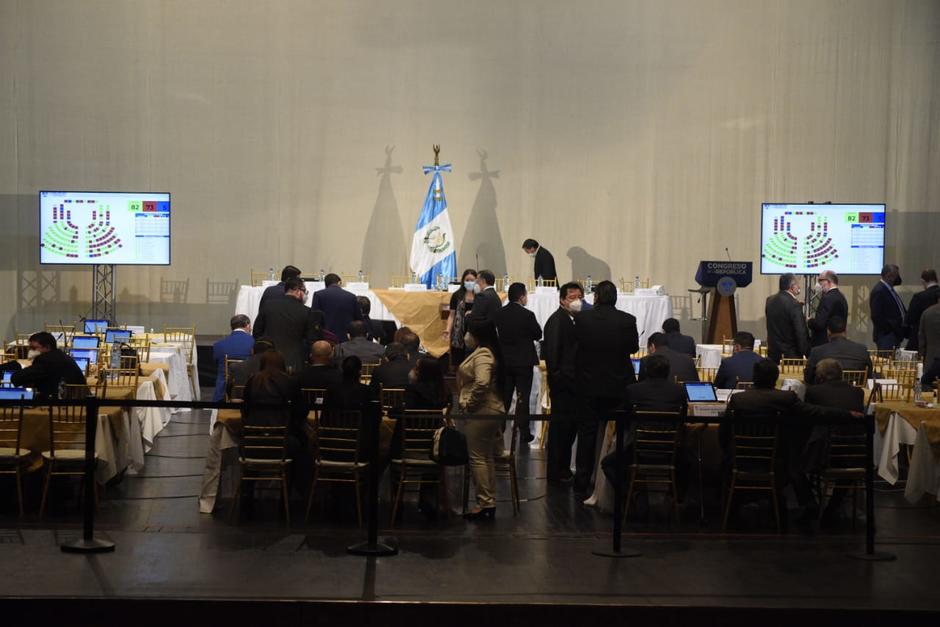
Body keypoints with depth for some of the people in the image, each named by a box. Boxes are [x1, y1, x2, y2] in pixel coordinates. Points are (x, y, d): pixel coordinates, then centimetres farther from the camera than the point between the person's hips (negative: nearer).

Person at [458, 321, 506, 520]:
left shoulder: (482, 355, -17)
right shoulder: (482, 352, 16)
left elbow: (482, 382, -32)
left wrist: (469, 403, -20)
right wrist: (468, 403, 14)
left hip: (481, 413, -11)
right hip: (487, 412, 11)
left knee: (478, 458, -5)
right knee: (487, 458, 15)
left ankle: (484, 503, -1)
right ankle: (489, 503, 22)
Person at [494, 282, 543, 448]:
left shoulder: (500, 314, -2)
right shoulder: (527, 315, -17)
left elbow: (499, 333, 7)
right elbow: (538, 335, -7)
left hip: (504, 361, 5)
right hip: (523, 361, -5)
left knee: (504, 398, 16)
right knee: (522, 398, 1)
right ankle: (523, 437, 3)